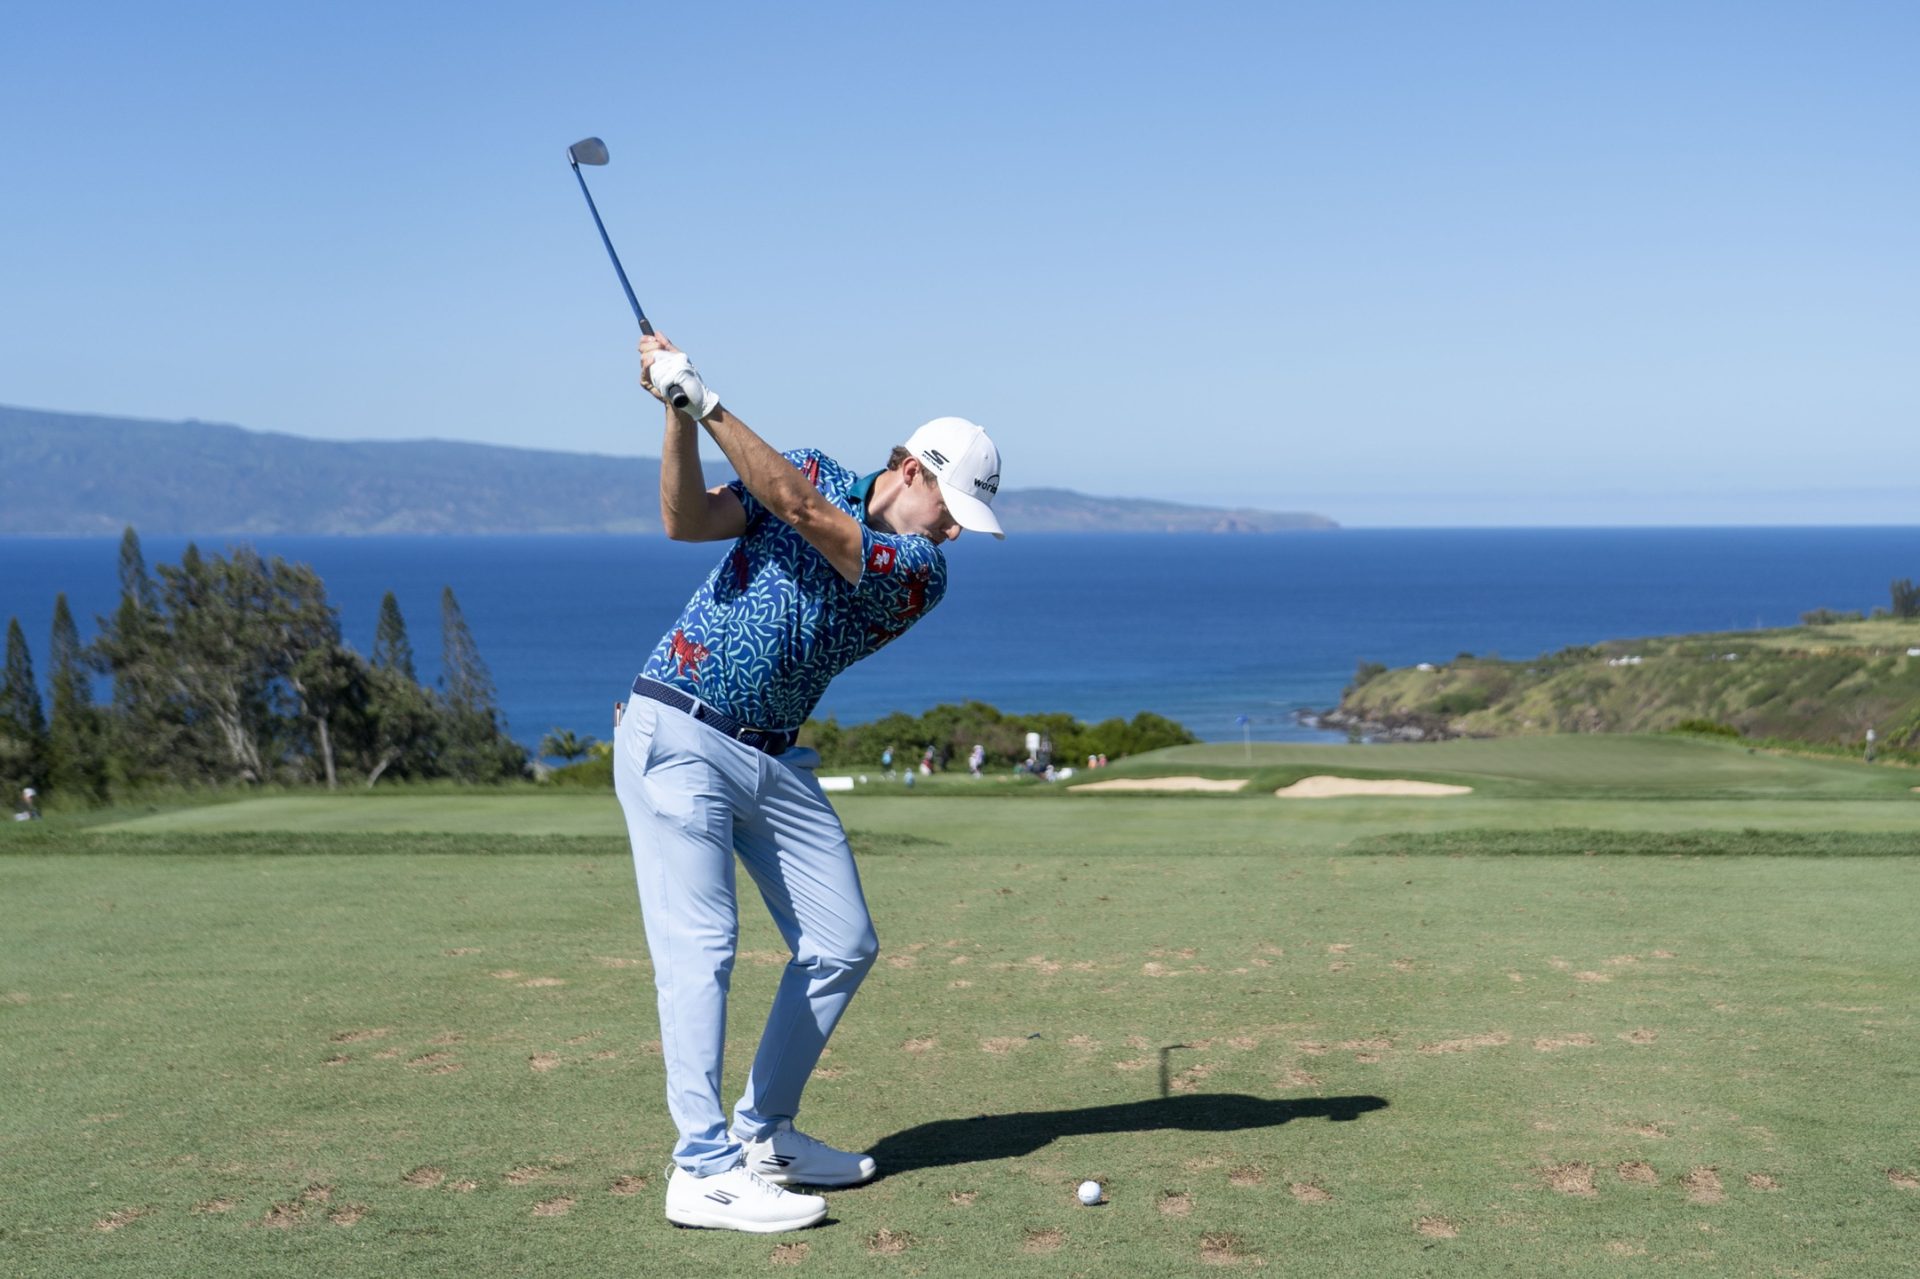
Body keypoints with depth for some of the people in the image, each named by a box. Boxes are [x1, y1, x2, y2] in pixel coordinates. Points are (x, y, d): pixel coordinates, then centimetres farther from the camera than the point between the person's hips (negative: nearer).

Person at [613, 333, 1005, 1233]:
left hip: (772, 758, 4)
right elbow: (686, 521, -11)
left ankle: (764, 1132, 19)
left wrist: (708, 403, -24)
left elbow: (805, 514, -20)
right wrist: (679, 418, -24)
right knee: (700, 946, -11)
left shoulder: (922, 571, -5)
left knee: (842, 946, 4)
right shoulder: (817, 471, -1)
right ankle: (705, 1170, -12)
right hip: (677, 737, -4)